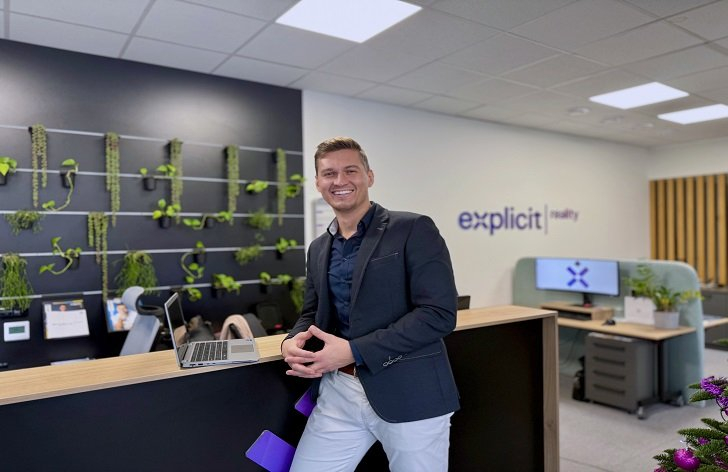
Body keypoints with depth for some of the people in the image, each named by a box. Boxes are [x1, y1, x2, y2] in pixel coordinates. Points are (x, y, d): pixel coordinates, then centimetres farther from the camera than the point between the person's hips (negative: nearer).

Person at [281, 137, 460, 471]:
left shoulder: (414, 230, -9)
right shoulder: (318, 249, 11)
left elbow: (439, 314, -16)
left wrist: (354, 351, -20)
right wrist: (293, 342, -6)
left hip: (409, 394, -4)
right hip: (337, 393, 5)